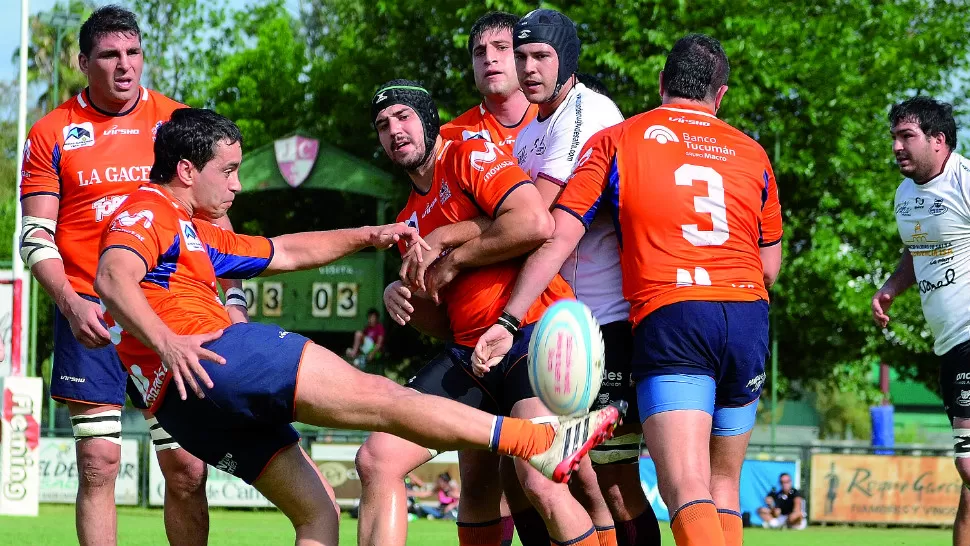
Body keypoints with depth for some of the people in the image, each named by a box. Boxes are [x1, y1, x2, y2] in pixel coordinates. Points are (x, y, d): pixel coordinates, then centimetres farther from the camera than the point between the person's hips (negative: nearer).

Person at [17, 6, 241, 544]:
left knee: (186, 468, -3)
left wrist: (233, 298, 2)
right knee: (98, 463, -6)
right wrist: (70, 304, -15)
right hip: (91, 315, -1)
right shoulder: (52, 133, 4)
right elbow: (36, 238, 1)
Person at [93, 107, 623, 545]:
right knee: (376, 394, -14)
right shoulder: (146, 211, 0)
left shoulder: (194, 234, 31)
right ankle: (540, 443, -18)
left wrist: (369, 236, 32)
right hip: (212, 359, -11)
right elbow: (113, 279, -20)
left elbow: (283, 253, 38)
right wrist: (166, 342, -35)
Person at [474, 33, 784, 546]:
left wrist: (508, 321, 4)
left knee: (687, 492, -16)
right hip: (748, 317, 4)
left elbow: (558, 237, 2)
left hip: (667, 316, -4)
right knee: (723, 485, 18)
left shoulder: (614, 141, 10)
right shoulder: (751, 153, 18)